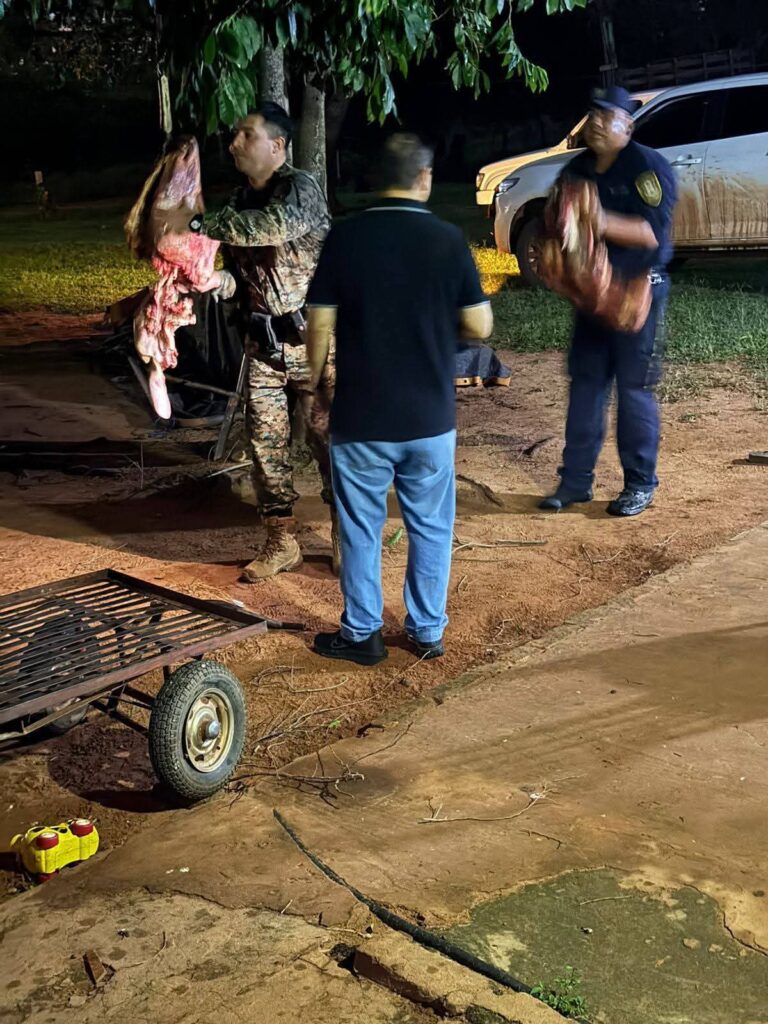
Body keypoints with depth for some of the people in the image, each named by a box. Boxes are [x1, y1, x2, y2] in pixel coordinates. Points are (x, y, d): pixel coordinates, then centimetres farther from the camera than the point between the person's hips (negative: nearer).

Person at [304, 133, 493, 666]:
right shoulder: (448, 239, -6)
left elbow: (320, 326, -4)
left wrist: (315, 387, 10)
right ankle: (428, 631, 25)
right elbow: (479, 326, -3)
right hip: (431, 417, 1)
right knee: (431, 528, 15)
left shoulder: (345, 237, -6)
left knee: (361, 529, 12)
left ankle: (362, 633, 22)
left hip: (361, 417, 0)